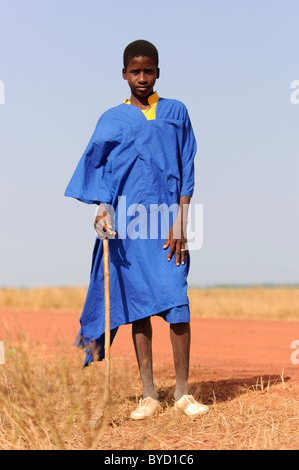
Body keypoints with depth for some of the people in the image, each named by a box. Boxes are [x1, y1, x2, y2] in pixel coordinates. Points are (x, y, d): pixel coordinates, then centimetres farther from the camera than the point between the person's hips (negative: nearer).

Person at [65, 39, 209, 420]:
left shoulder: (176, 113, 10)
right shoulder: (112, 120, 11)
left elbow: (186, 169, 6)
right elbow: (98, 168, 7)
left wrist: (180, 221, -4)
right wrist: (102, 209, -12)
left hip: (166, 219, -1)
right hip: (128, 221, 1)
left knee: (176, 302, -9)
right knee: (138, 305, 2)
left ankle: (182, 392, -1)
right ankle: (149, 394, 8)